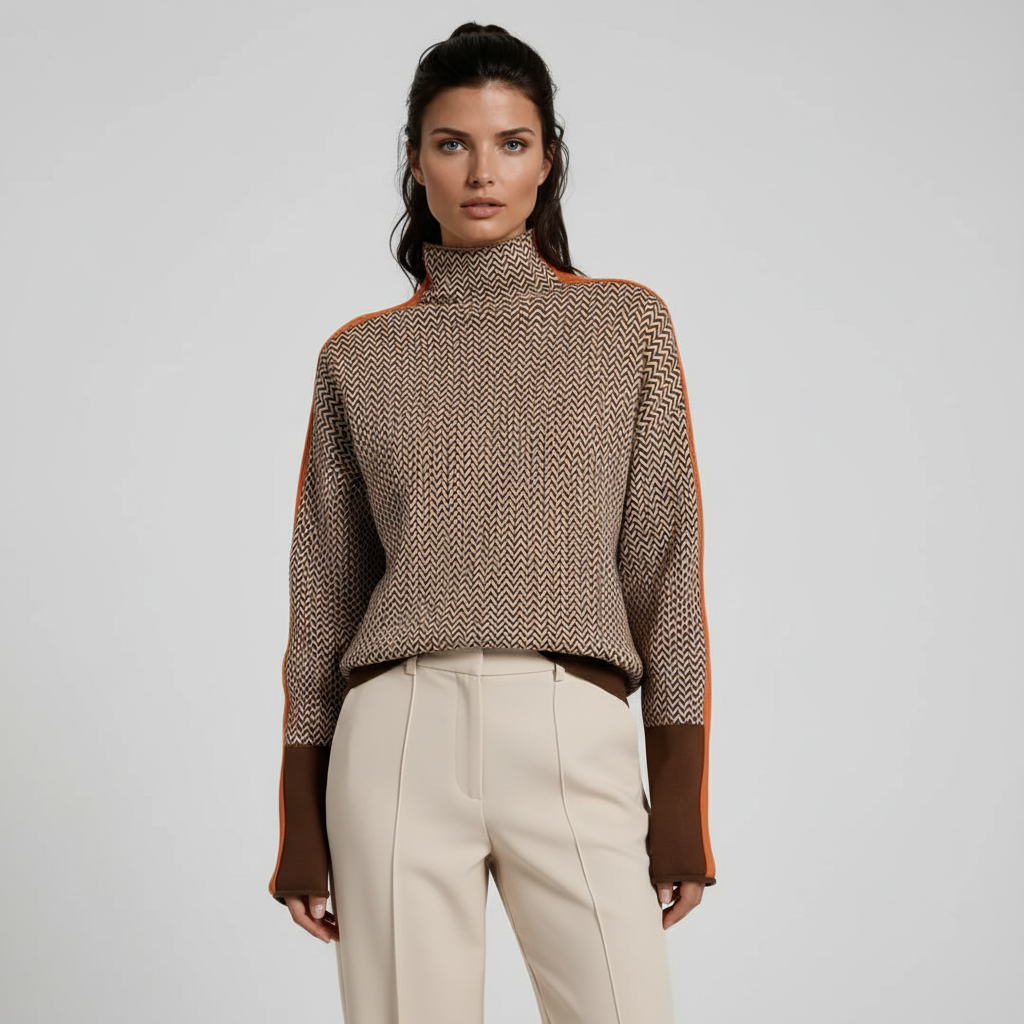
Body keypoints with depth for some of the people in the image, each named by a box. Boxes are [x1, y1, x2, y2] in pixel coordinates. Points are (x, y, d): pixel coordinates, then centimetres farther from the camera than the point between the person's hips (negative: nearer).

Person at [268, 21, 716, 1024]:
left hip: (575, 738, 0)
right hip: (403, 734, 1)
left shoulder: (627, 328, 9)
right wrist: (301, 820, 10)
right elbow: (325, 595, 13)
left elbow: (663, 564, 6)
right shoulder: (361, 359, 11)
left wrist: (682, 799, 1)